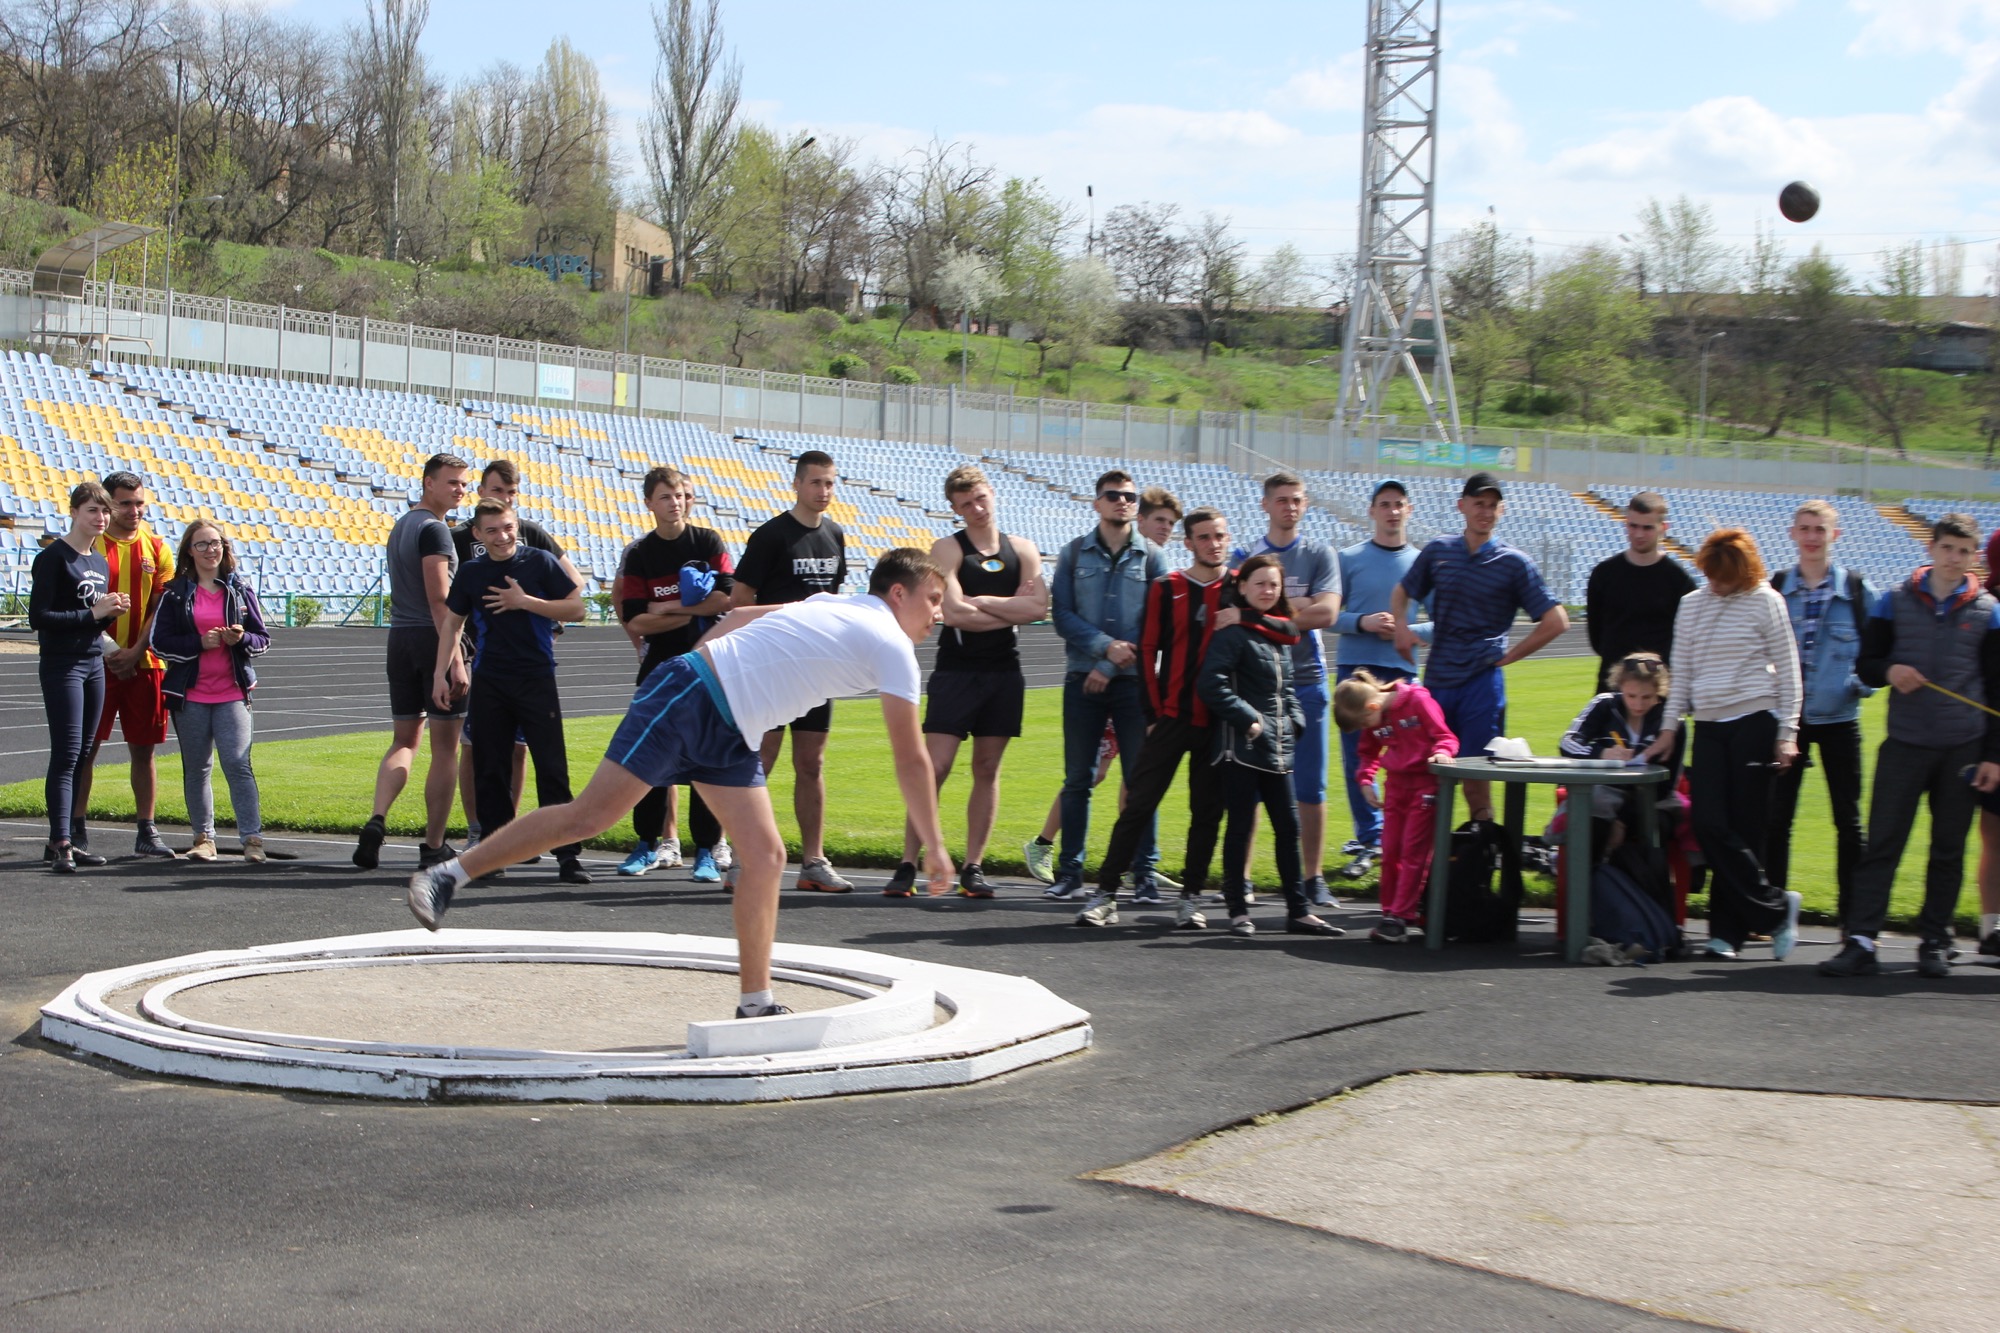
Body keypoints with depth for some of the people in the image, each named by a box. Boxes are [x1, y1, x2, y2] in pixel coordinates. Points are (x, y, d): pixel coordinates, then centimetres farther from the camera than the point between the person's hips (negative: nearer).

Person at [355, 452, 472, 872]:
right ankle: (434, 846, 2)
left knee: (403, 740, 12)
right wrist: (456, 659, -21)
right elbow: (439, 600, -18)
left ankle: (377, 820, -10)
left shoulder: (400, 526, 18)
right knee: (445, 748, 0)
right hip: (433, 637, -8)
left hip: (399, 637, 8)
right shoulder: (434, 529, -11)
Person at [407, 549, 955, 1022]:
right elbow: (911, 760, -6)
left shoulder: (829, 605, 18)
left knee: (765, 858, 3)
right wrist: (934, 846, 0)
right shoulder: (893, 647, -7)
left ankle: (755, 1003, 6)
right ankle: (446, 876, -5)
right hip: (687, 702, -10)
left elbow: (737, 617, 24)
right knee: (588, 817, -12)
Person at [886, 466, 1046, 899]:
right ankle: (907, 867, -5)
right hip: (955, 672, -4)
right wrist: (1011, 610, -6)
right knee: (935, 769, -8)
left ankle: (972, 867, 11)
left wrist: (981, 602, -11)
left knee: (987, 770, 6)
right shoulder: (947, 549, -2)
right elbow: (953, 613, -15)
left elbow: (1039, 607, -7)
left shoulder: (1022, 550, 9)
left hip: (1004, 673, 4)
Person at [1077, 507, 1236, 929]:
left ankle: (1192, 898, 13)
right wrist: (1154, 712, -2)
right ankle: (1106, 895, -1)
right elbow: (1149, 650, 4)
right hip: (1172, 716, -1)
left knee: (1207, 811, 4)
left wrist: (1245, 616, -18)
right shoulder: (1166, 590, 4)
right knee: (1138, 805, -4)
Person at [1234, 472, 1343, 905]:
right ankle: (1239, 876, 10)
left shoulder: (1320, 555, 5)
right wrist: (1295, 608, -11)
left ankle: (1314, 878, 7)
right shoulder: (1245, 555, 7)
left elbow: (1327, 612, -9)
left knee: (1310, 787, 1)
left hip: (1305, 680, 0)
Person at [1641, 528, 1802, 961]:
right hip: (1708, 727, 4)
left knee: (1745, 829, -4)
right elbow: (1681, 671, 19)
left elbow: (1787, 669, 2)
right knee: (1709, 824, -9)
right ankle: (1775, 908, 0)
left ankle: (1729, 930, 5)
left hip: (1754, 723, -4)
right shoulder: (1691, 604, 13)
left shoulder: (1764, 601, 1)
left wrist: (1787, 733, -3)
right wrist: (1669, 728, 14)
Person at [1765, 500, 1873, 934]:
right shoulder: (1774, 590, 4)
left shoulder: (1857, 590, 0)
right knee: (1775, 817, 3)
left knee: (1848, 818, 3)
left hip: (1838, 719, -1)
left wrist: (1863, 683, -10)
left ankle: (1854, 915, 9)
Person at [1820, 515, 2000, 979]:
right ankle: (1861, 942, -8)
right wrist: (1889, 671, -14)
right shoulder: (1895, 601, 6)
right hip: (1904, 744, 0)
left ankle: (1935, 942, 14)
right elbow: (1866, 663, 10)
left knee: (1948, 849, 6)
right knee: (1881, 844, -6)